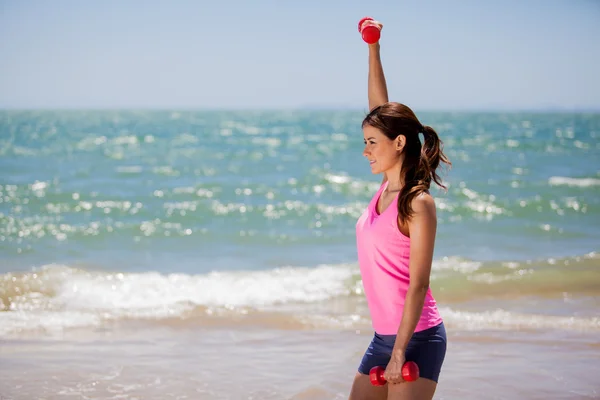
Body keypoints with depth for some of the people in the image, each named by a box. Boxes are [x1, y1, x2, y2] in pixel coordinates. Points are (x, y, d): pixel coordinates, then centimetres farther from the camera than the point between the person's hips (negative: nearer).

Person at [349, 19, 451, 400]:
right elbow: (380, 110, 12)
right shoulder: (387, 189, 7)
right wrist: (373, 49, 11)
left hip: (417, 338, -8)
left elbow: (418, 284, -18)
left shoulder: (419, 203, -14)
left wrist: (399, 352, -21)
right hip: (384, 337, 8)